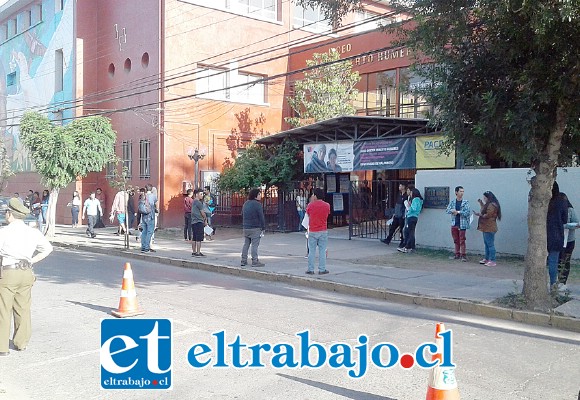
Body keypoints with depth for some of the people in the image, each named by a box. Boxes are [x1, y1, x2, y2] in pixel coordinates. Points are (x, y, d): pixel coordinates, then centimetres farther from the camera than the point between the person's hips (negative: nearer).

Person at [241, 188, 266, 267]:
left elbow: (243, 215, 20)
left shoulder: (245, 204, 13)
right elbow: (261, 217, -13)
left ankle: (244, 261, 16)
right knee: (254, 245, -5)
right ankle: (255, 261, -4)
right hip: (255, 228, -8)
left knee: (246, 244, 13)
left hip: (246, 228, 8)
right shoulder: (257, 204, -13)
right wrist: (263, 227, -7)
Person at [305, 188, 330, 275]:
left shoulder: (310, 205, -9)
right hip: (323, 231, 1)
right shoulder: (327, 205, -3)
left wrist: (311, 201, 14)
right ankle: (322, 269, 7)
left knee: (311, 251, 6)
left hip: (312, 232, -1)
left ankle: (310, 269, 9)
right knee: (322, 251, 6)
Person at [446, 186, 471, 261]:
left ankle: (463, 255, 2)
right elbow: (447, 210, 1)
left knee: (462, 240, -4)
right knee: (456, 240, 11)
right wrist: (452, 211, -19)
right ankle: (457, 254, 21)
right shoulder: (452, 202, 6)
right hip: (454, 224, 4)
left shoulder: (465, 202, -4)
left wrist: (458, 212, -14)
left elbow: (468, 212, -14)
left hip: (462, 224, -4)